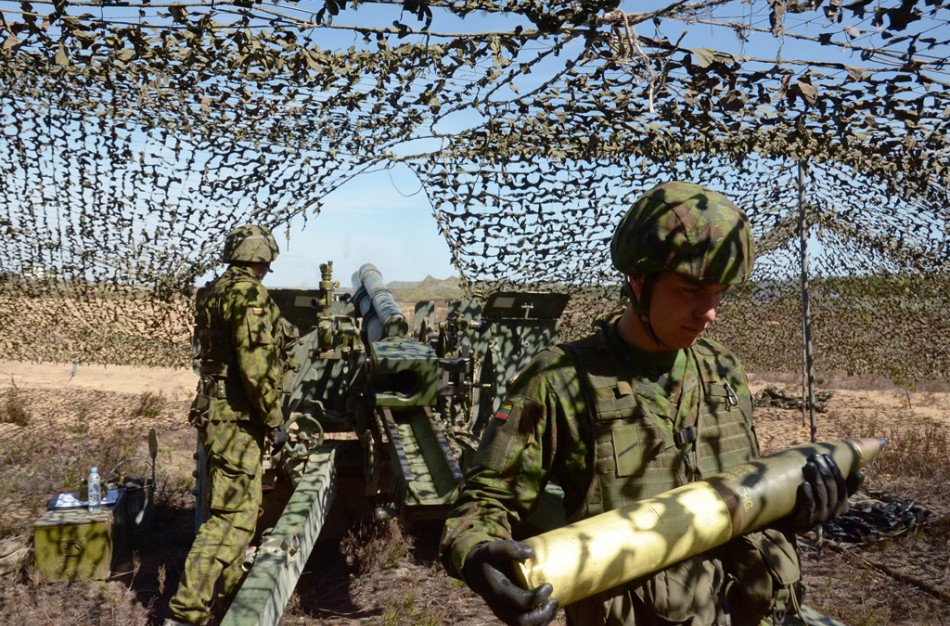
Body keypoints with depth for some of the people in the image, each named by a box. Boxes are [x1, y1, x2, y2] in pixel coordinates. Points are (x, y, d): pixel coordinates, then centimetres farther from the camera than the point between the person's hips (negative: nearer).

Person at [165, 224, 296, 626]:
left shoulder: (214, 292, 13)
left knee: (231, 503, 23)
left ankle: (229, 583, 39)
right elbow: (255, 364, -22)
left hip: (217, 411, 10)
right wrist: (275, 421, -17)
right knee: (235, 513, -9)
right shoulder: (248, 293, -15)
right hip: (237, 416, -10)